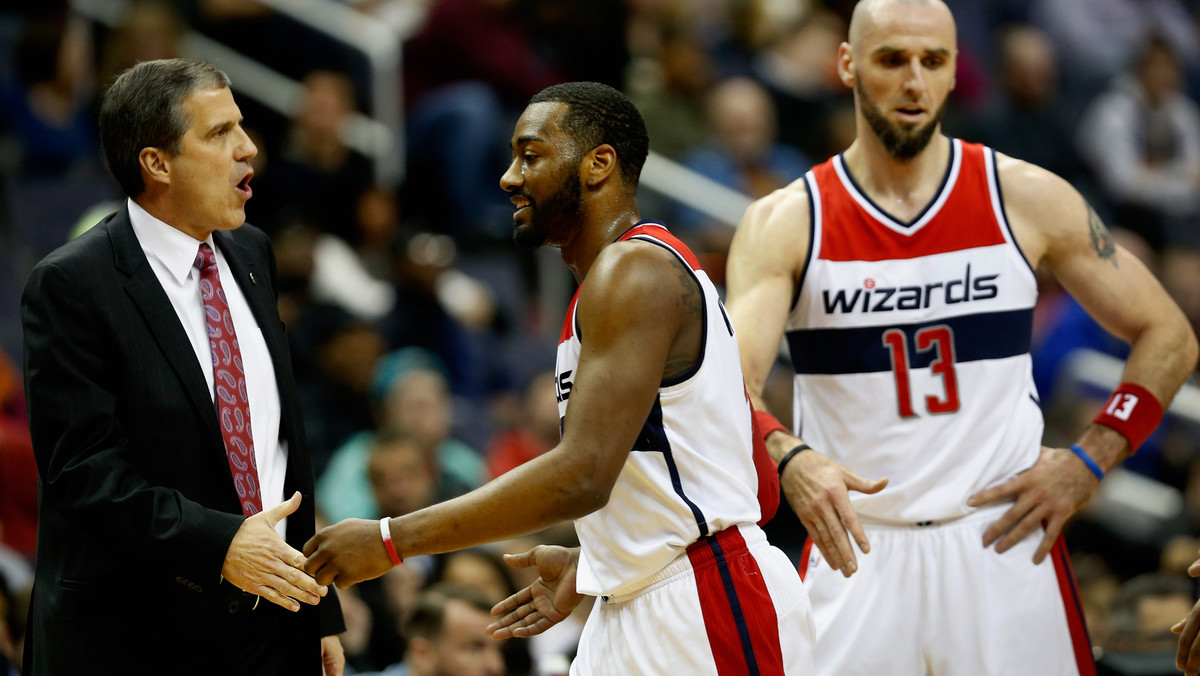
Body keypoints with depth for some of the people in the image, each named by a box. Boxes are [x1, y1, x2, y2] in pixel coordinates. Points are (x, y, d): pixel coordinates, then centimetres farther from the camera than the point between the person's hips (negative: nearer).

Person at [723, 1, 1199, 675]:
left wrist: (1086, 464, -3)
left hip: (1005, 539, 1)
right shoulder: (784, 224, -1)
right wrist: (789, 460, -36)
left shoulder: (1027, 200, 2)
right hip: (855, 550, 0)